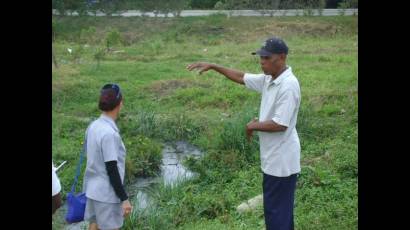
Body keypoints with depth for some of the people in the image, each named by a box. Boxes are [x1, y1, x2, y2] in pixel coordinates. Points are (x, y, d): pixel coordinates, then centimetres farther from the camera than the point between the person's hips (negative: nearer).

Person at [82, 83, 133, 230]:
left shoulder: (93, 126, 1)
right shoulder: (109, 133, -24)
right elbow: (112, 170, -22)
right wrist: (124, 198, -16)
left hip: (93, 189, 8)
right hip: (107, 193, -8)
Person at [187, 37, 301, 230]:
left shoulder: (288, 86, -24)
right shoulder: (268, 79, 5)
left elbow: (280, 125, -28)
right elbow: (241, 78, 16)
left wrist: (253, 126, -12)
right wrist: (213, 66, 10)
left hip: (281, 160, -9)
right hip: (273, 158, 9)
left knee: (276, 210, 2)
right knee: (280, 207, 22)